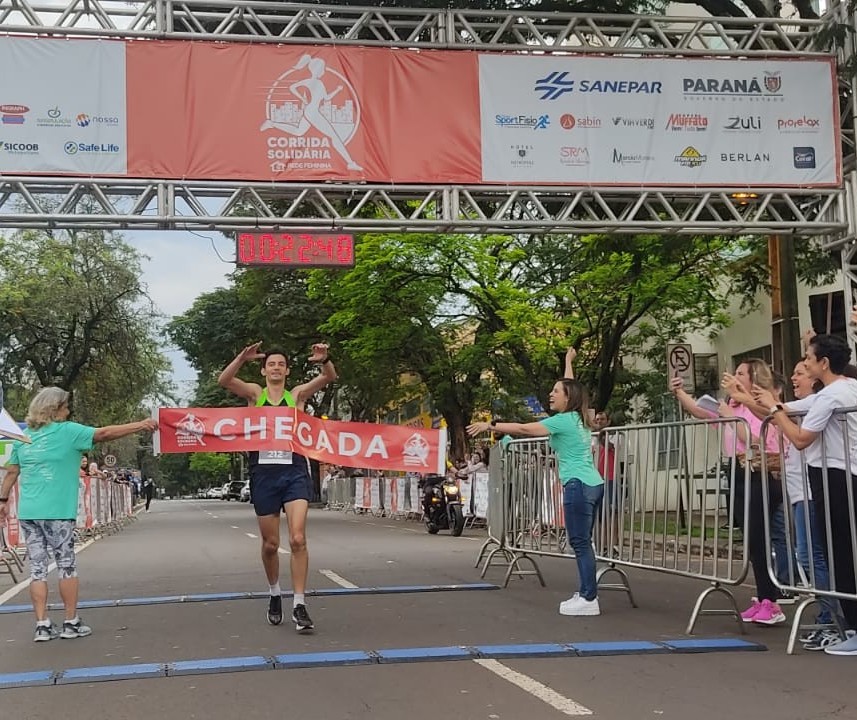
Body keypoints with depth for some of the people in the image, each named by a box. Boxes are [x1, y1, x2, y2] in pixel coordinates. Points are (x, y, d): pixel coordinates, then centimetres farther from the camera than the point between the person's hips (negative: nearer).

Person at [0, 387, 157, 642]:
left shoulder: (22, 436, 11)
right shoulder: (66, 431, -5)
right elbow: (104, 433, -7)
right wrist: (140, 426, -3)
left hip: (28, 513, 5)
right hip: (57, 512, -5)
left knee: (37, 568, 6)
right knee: (66, 566, 6)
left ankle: (42, 625, 6)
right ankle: (71, 623, 11)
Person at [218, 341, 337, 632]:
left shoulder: (297, 395, 9)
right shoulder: (255, 393, 9)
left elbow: (329, 378, -5)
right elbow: (224, 380, -8)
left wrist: (324, 360, -27)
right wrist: (243, 358, -25)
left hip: (294, 472, -1)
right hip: (264, 474, 1)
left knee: (298, 539, -14)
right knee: (270, 544, 10)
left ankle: (299, 605, -10)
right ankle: (274, 593, 34)